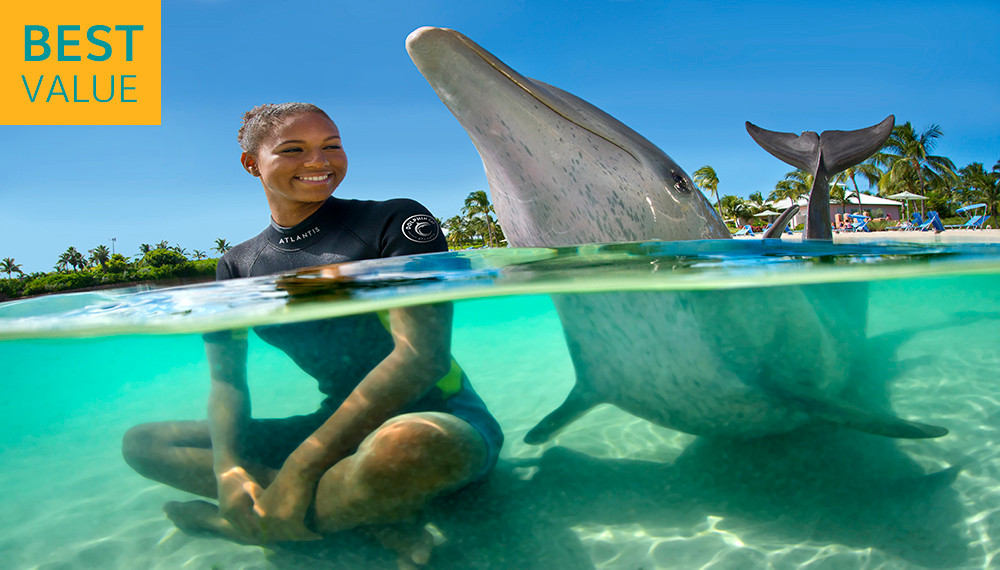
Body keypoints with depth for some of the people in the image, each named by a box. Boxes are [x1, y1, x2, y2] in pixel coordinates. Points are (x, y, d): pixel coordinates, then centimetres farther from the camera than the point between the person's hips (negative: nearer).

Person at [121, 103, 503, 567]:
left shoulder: (396, 222, -9)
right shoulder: (237, 267, 8)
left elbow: (422, 354, -19)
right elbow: (226, 379, 7)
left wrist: (301, 466, -22)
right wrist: (228, 468, -16)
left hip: (441, 418, -5)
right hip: (336, 425, 6)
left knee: (402, 446, -42)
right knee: (142, 443, 1)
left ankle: (226, 523, -10)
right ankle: (370, 516, -13)